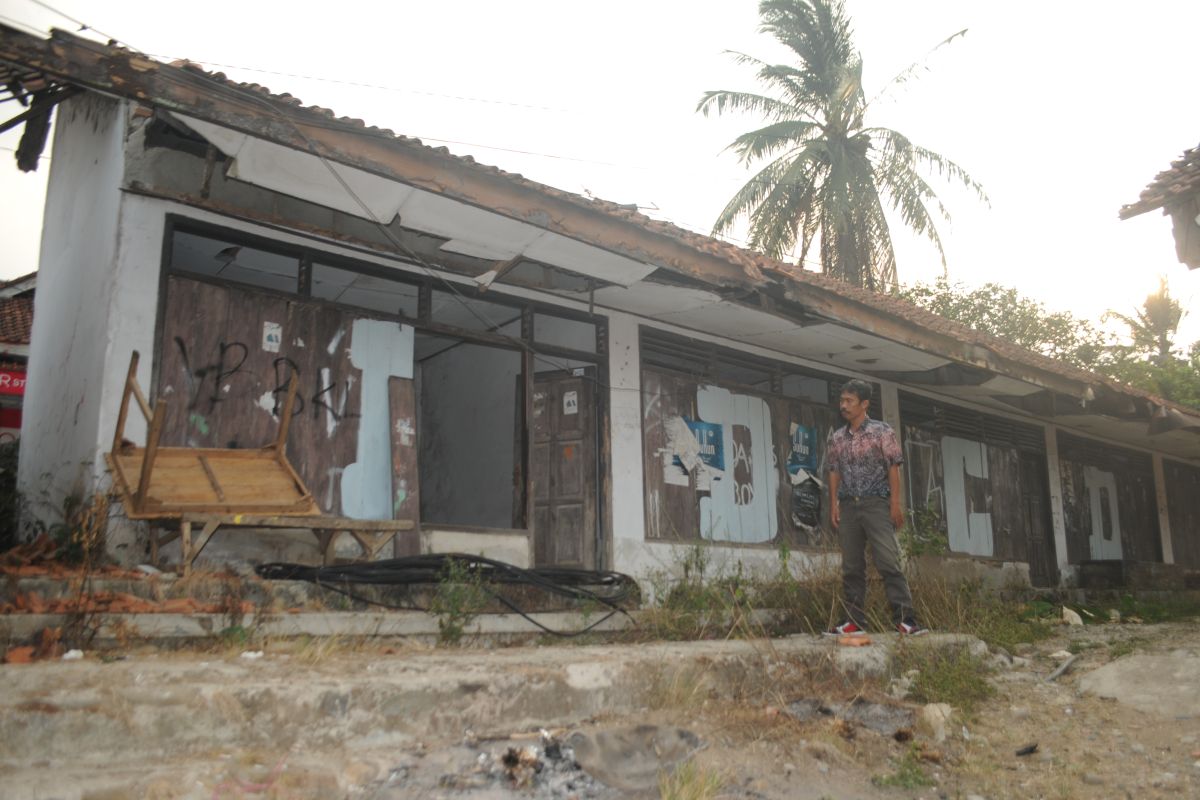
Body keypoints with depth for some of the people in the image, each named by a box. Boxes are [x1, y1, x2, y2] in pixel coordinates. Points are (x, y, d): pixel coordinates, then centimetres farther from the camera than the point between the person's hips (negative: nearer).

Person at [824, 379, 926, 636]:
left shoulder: (882, 431, 0)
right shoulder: (836, 437, 12)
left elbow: (893, 468, -2)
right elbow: (834, 472, 13)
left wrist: (895, 502, -9)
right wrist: (833, 504, 4)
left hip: (876, 504, -4)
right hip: (848, 506, 4)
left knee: (889, 562, -11)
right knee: (851, 567, 6)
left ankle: (904, 619, -9)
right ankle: (855, 621, 11)